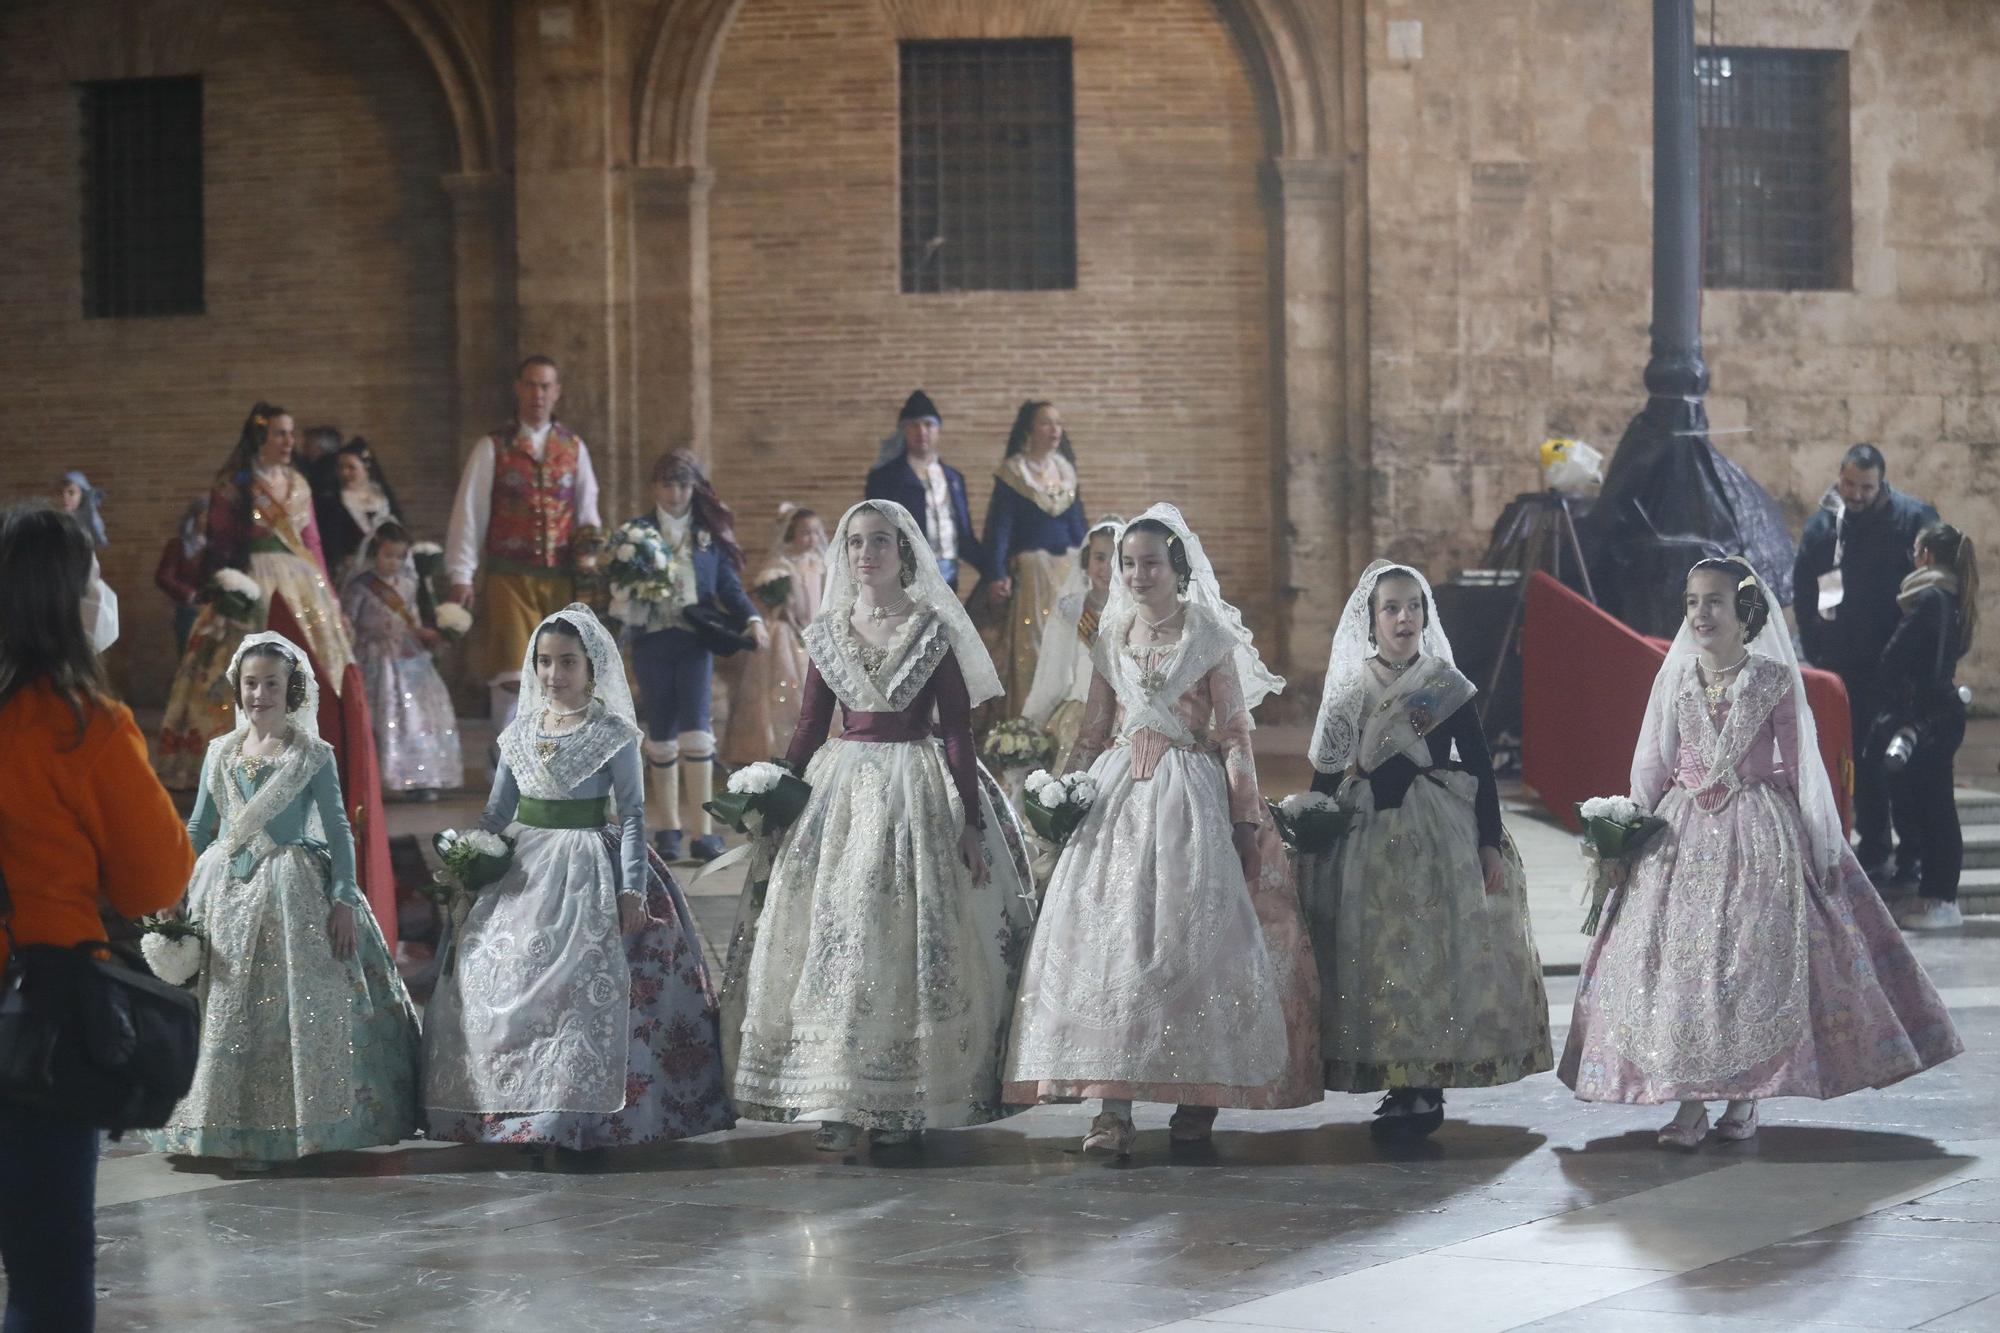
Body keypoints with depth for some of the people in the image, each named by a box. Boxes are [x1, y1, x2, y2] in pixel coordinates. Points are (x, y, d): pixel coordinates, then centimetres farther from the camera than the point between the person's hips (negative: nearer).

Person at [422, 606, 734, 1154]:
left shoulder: (613, 734, -4)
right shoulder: (520, 732, 9)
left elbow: (632, 814, -6)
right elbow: (496, 812, 15)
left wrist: (631, 888, -14)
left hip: (590, 872, -5)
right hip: (524, 870, 5)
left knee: (584, 990, -10)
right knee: (497, 984, 1)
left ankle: (578, 1118, -5)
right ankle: (520, 1112, 9)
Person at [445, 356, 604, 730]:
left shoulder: (574, 447, 12)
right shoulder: (491, 449, 3)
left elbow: (587, 508, 13)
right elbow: (468, 513, 0)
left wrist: (588, 551, -5)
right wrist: (461, 575, -7)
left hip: (561, 579, 3)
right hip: (509, 581, -3)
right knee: (513, 673, -12)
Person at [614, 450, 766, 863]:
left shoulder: (709, 534, 8)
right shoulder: (638, 531, 6)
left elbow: (729, 587, 7)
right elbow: (619, 586, 3)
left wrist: (752, 618, -9)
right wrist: (623, 597, -19)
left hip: (695, 641, -1)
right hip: (651, 640, 1)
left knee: (696, 727, -12)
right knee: (660, 732, 7)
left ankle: (704, 830, -13)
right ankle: (667, 828, 17)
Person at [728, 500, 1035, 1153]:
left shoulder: (933, 630, -1)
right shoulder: (827, 632, 9)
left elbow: (957, 730, -3)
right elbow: (809, 728, 12)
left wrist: (969, 822, -8)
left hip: (918, 791, -3)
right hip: (841, 784, 3)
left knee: (910, 940, -4)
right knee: (835, 936, -4)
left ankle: (902, 1104, 1)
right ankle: (836, 1104, -3)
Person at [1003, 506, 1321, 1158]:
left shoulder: (1211, 637, 2)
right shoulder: (1112, 638, 13)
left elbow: (1234, 733, 0)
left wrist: (1246, 818, -6)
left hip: (1189, 795, -3)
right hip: (1117, 792, 3)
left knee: (1189, 935, -8)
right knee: (1108, 935, -9)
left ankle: (1199, 1095, 3)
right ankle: (1114, 1106, -12)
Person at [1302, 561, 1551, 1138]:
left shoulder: (1447, 686, 1)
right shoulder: (1349, 690, 5)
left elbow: (1480, 768, 2)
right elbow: (1327, 771, 8)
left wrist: (1491, 843, -3)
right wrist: (1315, 839, 5)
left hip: (1439, 836, -2)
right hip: (1365, 837, 2)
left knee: (1436, 953, -4)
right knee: (1374, 956, 0)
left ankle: (1427, 1088, 1)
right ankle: (1400, 1087, 7)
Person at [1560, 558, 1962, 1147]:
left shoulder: (1775, 680, -3)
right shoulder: (1676, 679, 5)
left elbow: (1801, 766, 0)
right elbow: (1652, 766, 10)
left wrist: (1822, 847, -1)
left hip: (1760, 833, -2)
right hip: (1682, 833, 2)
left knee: (1753, 958, -3)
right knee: (1676, 958, -5)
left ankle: (1743, 1097, 9)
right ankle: (1690, 1103, 0)